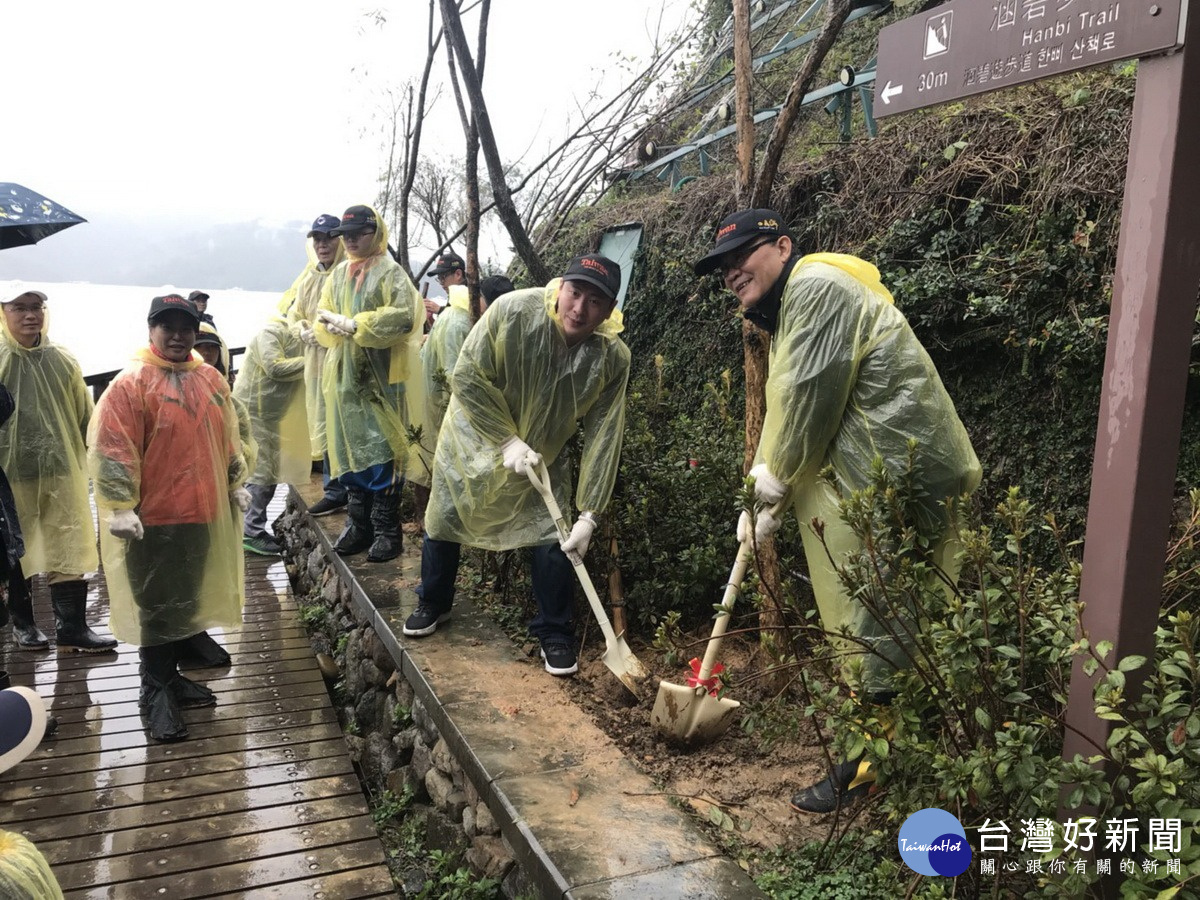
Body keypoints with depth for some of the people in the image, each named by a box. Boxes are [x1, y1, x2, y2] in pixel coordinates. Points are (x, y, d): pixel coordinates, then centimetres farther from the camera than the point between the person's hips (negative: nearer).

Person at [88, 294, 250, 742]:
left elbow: (229, 438, 19)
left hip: (204, 512, 6)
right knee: (158, 605, 2)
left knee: (187, 601, 16)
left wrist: (236, 484, 19)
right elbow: (113, 450, -14)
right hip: (154, 518, -6)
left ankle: (170, 675, 32)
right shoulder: (131, 383, -10)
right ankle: (155, 693, 14)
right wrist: (121, 507, -17)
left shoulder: (211, 380, 9)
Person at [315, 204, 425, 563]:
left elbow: (402, 317, -18)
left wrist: (354, 325, -15)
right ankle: (358, 525, 19)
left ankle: (387, 531, 0)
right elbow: (322, 321, 14)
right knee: (349, 449, 9)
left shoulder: (390, 273, -4)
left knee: (382, 452, -6)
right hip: (345, 376, 6)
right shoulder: (338, 275, 16)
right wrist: (336, 325, -9)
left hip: (382, 376, -6)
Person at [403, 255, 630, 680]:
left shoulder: (613, 358, -25)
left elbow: (603, 438, -22)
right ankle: (433, 604, 39)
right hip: (474, 439, 0)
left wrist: (589, 515, -25)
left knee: (554, 540, -6)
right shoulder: (512, 311, -31)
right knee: (443, 525, 12)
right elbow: (467, 378, -23)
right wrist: (507, 441, -25)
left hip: (544, 457, 1)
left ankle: (555, 633, 16)